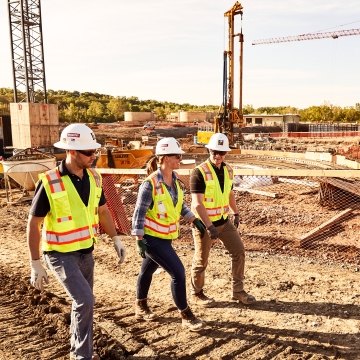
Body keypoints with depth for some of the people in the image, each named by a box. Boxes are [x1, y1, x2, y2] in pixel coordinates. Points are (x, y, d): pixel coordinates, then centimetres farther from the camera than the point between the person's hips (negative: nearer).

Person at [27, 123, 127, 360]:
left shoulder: (94, 177, -4)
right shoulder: (49, 183, -21)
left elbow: (102, 211, 10)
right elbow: (33, 224, -14)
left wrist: (116, 240, 5)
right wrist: (36, 264, -13)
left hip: (86, 251, 6)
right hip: (60, 254, -6)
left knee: (83, 302, 17)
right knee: (85, 301, -14)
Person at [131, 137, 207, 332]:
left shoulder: (175, 180, 2)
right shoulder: (150, 184, -20)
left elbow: (180, 206, 16)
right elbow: (139, 213, -18)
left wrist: (195, 220, 9)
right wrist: (139, 240, -19)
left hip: (165, 237, 8)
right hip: (152, 238, -7)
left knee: (148, 270, 23)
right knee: (178, 272, -8)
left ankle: (141, 306, 42)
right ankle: (186, 316, 8)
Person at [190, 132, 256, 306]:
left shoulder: (228, 170, 4)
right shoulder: (199, 172, -19)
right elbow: (197, 204, -23)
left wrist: (236, 213, 16)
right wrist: (209, 226, -28)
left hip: (224, 221, 6)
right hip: (204, 223, -6)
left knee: (238, 251, 5)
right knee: (201, 260, 7)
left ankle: (238, 290, 21)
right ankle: (196, 293, 29)